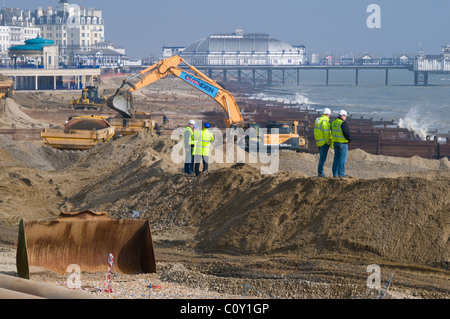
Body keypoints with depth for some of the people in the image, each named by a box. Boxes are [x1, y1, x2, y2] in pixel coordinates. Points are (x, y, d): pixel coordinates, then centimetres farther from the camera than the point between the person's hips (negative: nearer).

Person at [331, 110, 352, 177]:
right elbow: (346, 133, -20)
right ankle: (341, 174, -2)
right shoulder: (343, 123, -17)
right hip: (343, 143, -8)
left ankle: (335, 173, 11)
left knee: (336, 158, 12)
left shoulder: (334, 123, 9)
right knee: (342, 159, -2)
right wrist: (349, 139, -1)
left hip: (336, 143, 8)